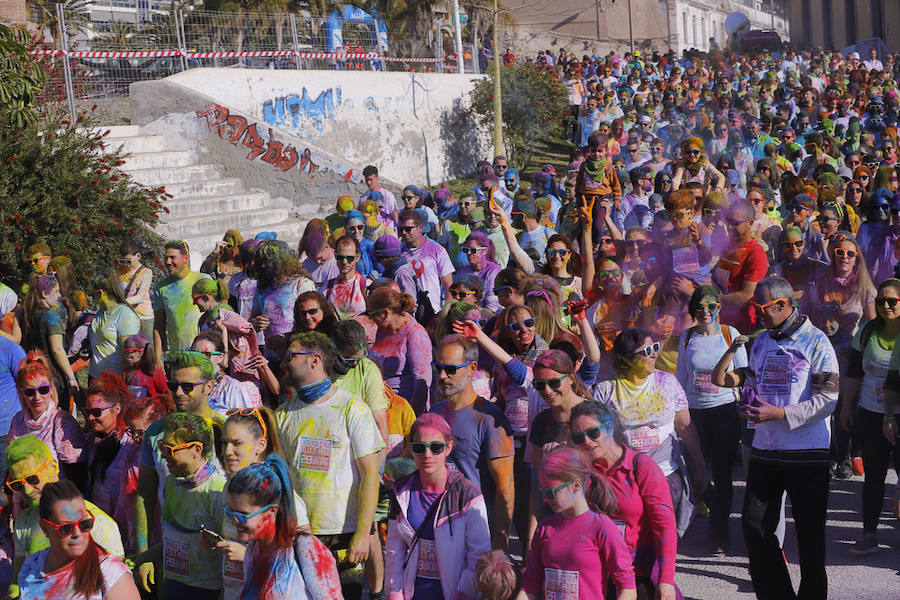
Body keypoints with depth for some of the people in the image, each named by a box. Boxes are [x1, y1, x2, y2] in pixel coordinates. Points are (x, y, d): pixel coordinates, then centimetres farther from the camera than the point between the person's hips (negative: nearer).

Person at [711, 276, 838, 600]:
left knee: (810, 533, 3)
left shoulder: (816, 342, -7)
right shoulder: (761, 342, 12)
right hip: (765, 451, 6)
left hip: (808, 454, -6)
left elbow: (827, 399, -14)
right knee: (754, 526, 3)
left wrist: (778, 413, -19)